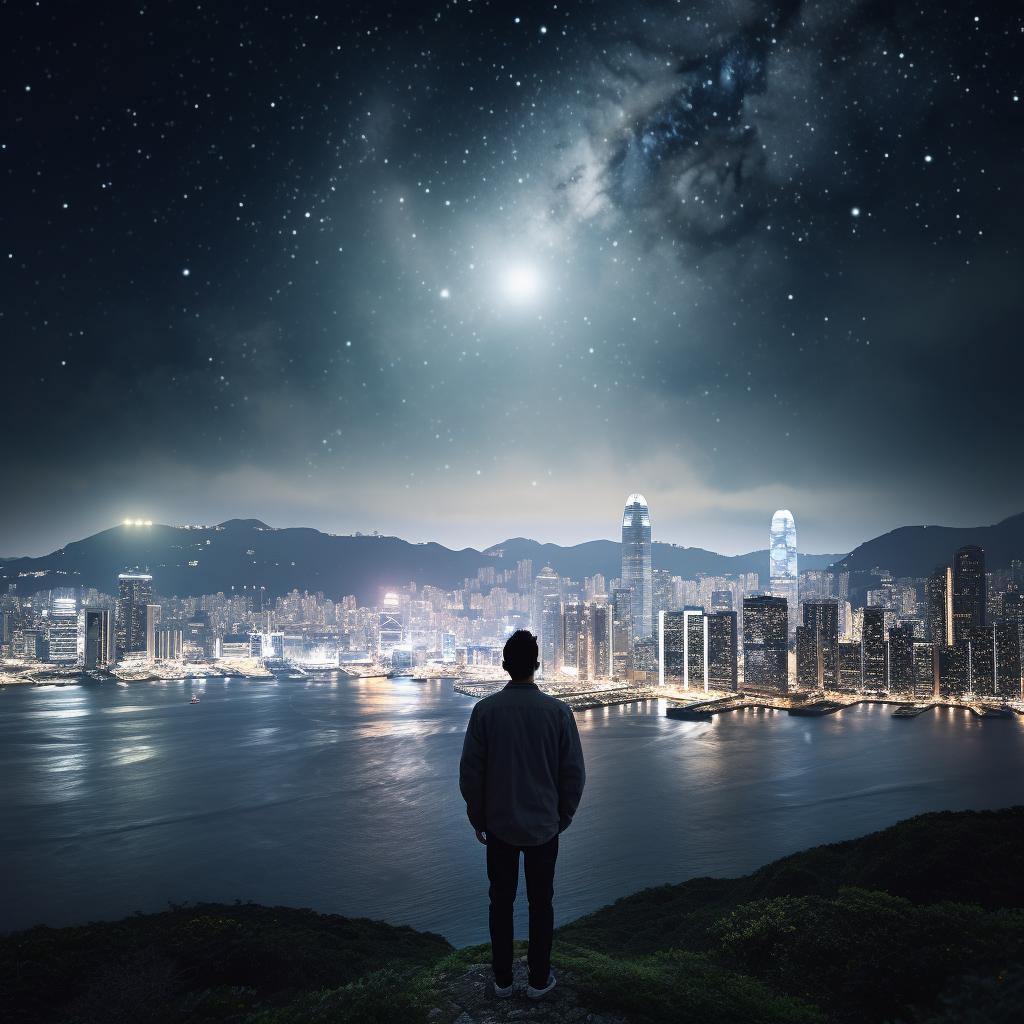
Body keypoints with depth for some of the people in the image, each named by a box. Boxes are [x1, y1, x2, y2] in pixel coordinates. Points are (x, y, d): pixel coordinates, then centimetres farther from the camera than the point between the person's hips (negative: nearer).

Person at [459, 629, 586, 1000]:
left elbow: (470, 773, -6)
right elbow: (574, 774, -5)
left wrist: (478, 819, 7)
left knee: (501, 902, 15)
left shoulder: (486, 710, -10)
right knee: (541, 903, 14)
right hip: (544, 826, 0)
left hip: (499, 826, 1)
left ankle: (502, 980, 25)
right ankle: (539, 979, 24)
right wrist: (563, 817, 9)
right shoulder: (558, 711, -11)